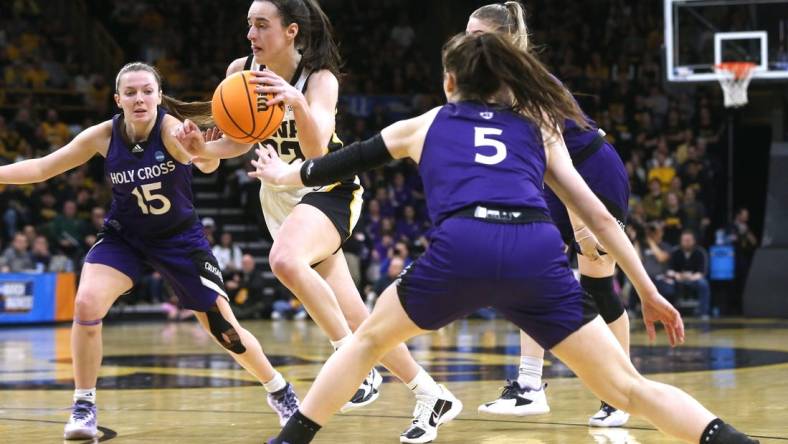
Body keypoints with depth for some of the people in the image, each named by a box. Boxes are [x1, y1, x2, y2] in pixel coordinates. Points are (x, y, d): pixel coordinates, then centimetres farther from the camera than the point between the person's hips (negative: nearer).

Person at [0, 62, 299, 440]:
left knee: (223, 328, 0)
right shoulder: (104, 136, -15)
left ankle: (279, 391, 26)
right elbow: (42, 168, -8)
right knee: (86, 303, -24)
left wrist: (203, 152, -71)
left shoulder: (171, 128, -25)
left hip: (180, 239, -2)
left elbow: (207, 164, -47)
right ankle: (84, 407, -9)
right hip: (123, 237, 2)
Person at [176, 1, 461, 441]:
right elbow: (240, 142, 5)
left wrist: (297, 103, -52)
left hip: (329, 190, -6)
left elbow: (317, 152, -35)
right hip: (279, 195, 6)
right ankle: (431, 394, 21)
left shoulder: (320, 79, -20)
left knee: (286, 260, -37)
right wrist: (201, 146, -15)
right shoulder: (241, 71, -6)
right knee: (352, 316, 6)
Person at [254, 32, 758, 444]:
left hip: (461, 247, -1)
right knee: (627, 388, 4)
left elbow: (345, 162, 45)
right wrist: (649, 293, 26)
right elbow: (599, 215, 24)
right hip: (537, 252, 1)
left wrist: (283, 175, 64)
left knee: (370, 338, 27)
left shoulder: (422, 125, 31)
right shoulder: (539, 128, 31)